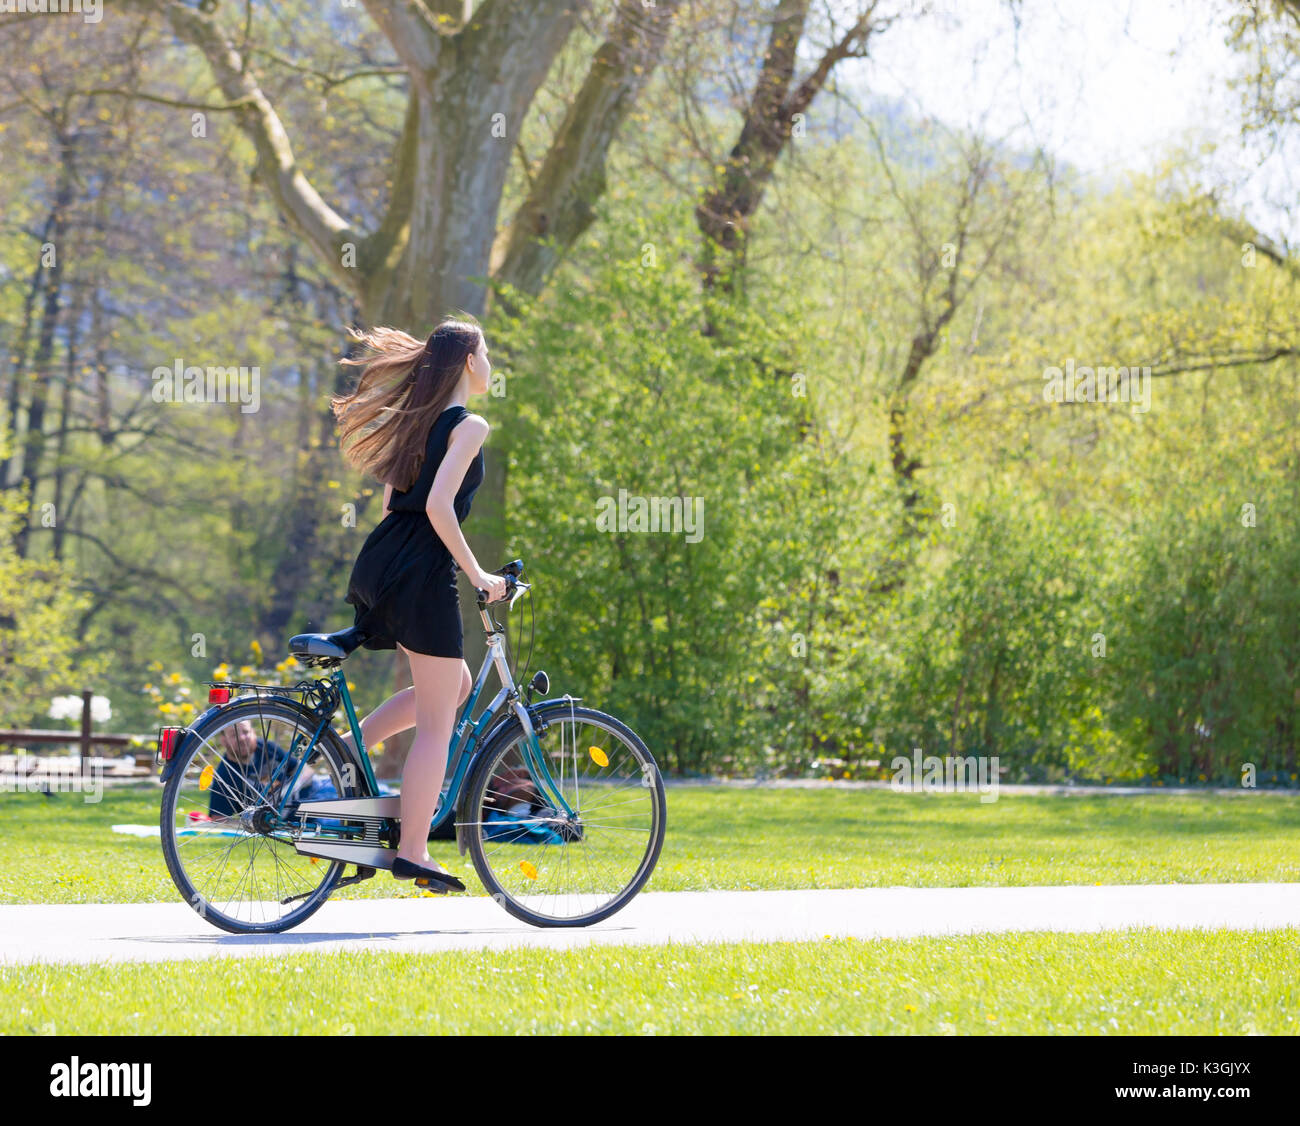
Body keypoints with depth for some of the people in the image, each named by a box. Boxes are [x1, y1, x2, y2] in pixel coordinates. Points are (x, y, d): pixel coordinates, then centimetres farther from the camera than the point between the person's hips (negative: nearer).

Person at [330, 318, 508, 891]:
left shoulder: (416, 419, 18)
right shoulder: (469, 426, -9)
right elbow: (439, 507, -19)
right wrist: (477, 574, -12)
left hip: (379, 563, 9)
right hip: (421, 571, -9)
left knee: (455, 686, 21)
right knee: (436, 722, -1)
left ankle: (342, 750, 10)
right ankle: (411, 852, 0)